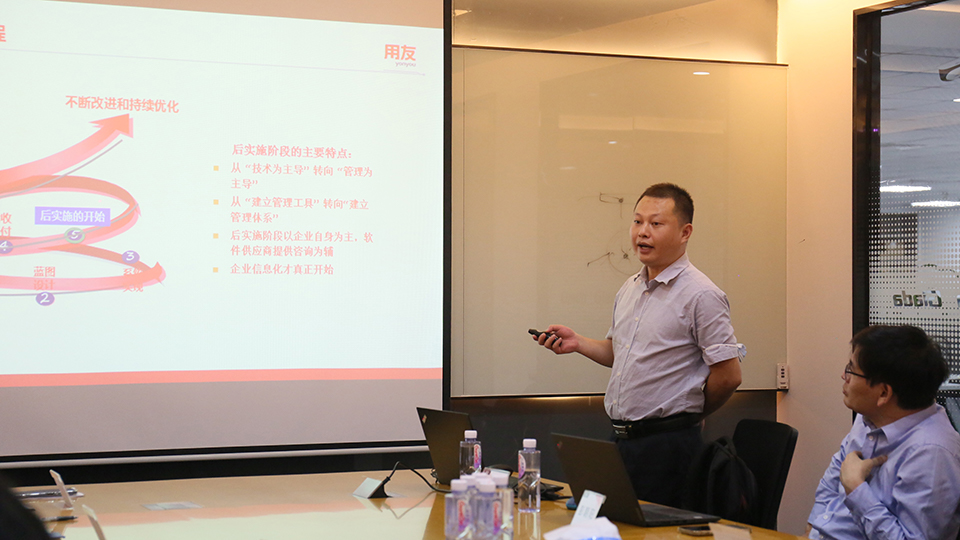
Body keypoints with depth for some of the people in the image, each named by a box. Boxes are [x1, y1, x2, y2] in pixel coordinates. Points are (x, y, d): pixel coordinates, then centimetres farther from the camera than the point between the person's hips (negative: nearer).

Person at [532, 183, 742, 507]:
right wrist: (577, 343, 11)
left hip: (666, 444, -8)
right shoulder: (629, 290, 14)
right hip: (620, 441, 8)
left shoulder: (700, 295, -12)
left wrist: (689, 412, 0)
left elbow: (728, 375, -14)